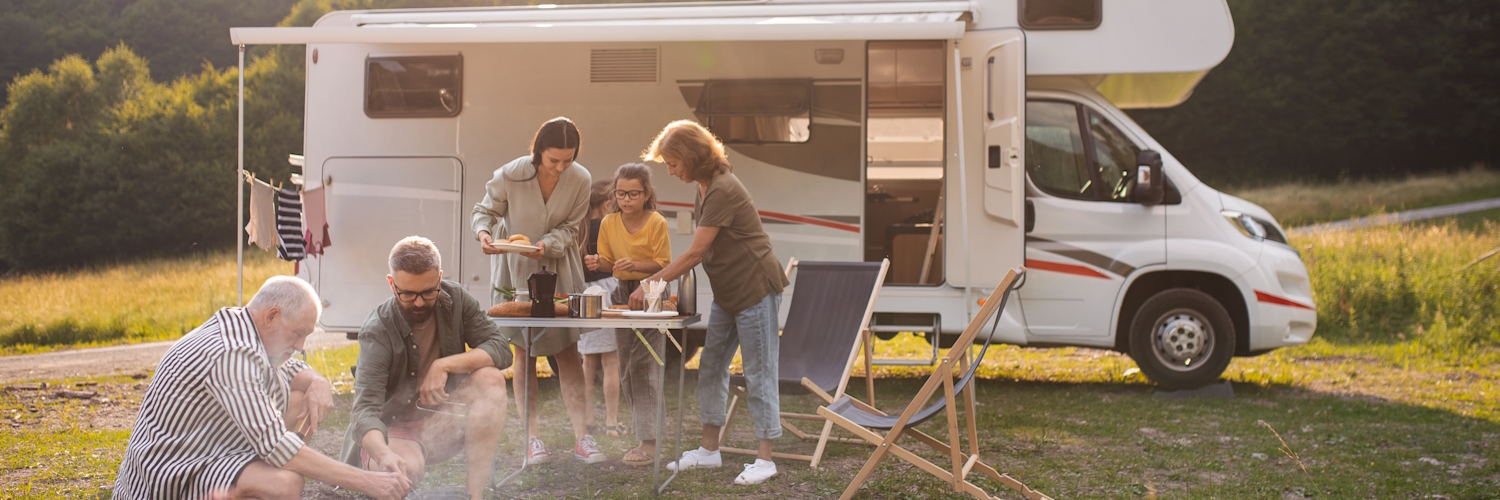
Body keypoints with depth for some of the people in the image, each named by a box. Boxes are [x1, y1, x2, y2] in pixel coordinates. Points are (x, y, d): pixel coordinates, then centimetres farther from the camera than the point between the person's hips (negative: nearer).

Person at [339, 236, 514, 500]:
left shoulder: (455, 299, -7)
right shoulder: (377, 331, -20)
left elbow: (501, 349, -11)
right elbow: (365, 408, -30)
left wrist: (444, 365, -25)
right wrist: (383, 454, -52)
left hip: (441, 422, 5)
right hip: (393, 431, -5)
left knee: (491, 379, -23)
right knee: (406, 467, -39)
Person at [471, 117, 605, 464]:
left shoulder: (580, 180, -14)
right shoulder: (510, 176, -19)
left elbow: (570, 227, -5)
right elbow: (485, 211, -5)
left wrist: (548, 245, -24)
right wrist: (483, 233, -27)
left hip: (559, 269, 1)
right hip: (515, 269, -1)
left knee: (568, 352, -1)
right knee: (524, 352, 4)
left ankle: (581, 436, 3)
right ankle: (532, 438, 11)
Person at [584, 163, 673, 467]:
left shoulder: (657, 223, -10)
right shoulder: (609, 223, 4)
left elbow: (663, 264, -9)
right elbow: (608, 261, 11)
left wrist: (635, 265, -25)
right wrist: (598, 263, -12)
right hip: (622, 294, 6)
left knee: (643, 365, -12)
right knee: (628, 369, 9)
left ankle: (649, 444, -12)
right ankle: (641, 429, 20)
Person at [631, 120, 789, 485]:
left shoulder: (722, 191, -21)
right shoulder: (704, 188, 9)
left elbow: (695, 253, -21)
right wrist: (659, 276, 6)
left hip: (755, 290, -10)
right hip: (727, 294, 10)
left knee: (758, 373, -3)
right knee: (710, 369, 11)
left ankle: (765, 458, 4)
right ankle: (709, 449, 20)